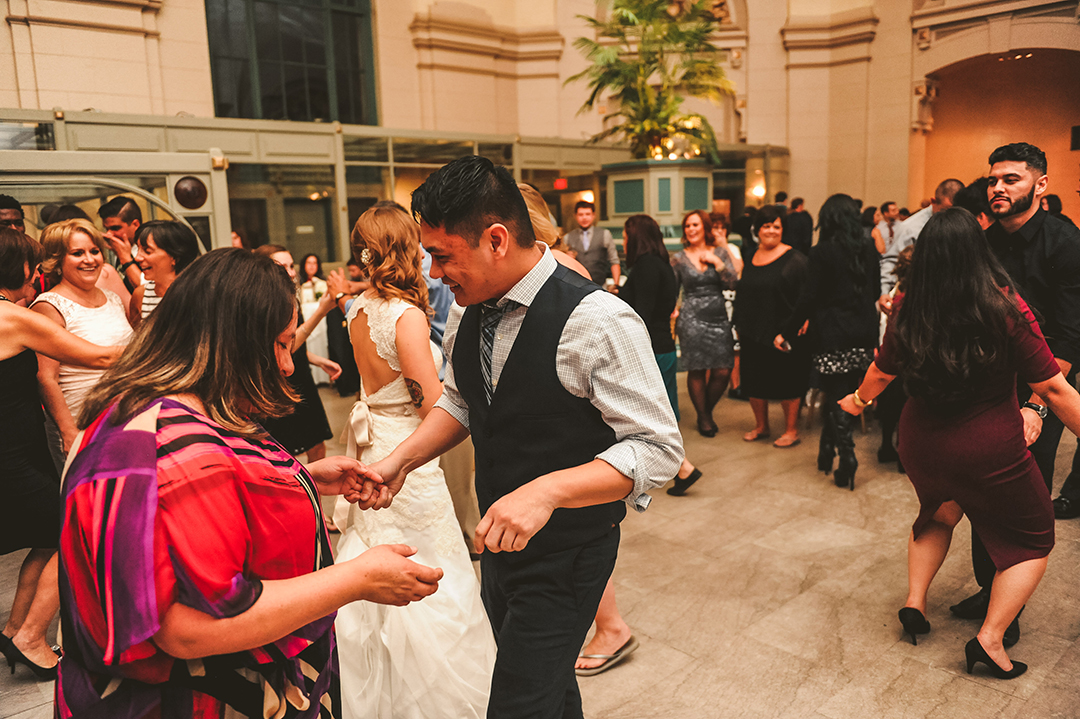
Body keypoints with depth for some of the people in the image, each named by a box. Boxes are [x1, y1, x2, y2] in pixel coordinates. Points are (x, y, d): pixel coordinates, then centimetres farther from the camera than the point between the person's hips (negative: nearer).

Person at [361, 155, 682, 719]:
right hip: (499, 541, 7)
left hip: (566, 558, -7)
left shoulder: (598, 322, -25)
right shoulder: (470, 310, -3)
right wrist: (400, 460, -4)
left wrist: (547, 490, -35)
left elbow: (658, 449, -24)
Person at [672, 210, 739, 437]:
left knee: (723, 371, -2)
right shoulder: (679, 259, 5)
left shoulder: (720, 253, 7)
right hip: (692, 320, -2)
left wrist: (717, 262, -9)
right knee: (696, 371, 0)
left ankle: (707, 411, 24)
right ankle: (703, 418, 20)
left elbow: (733, 284, -2)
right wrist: (673, 311, -8)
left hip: (719, 318, 2)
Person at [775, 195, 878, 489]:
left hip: (833, 338, -5)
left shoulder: (822, 252, -11)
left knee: (837, 401, 3)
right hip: (864, 337, 5)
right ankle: (826, 455, 26)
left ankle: (847, 464, 3)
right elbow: (874, 292, 14)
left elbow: (809, 298, -12)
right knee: (844, 396, 14)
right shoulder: (869, 250, 5)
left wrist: (786, 332, -4)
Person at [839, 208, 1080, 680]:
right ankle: (989, 640, 11)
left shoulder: (910, 313, -7)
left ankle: (914, 602, 27)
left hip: (921, 443, 4)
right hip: (991, 452, -4)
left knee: (938, 515, 32)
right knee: (1033, 538, 17)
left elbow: (881, 373, 9)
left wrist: (859, 400, 28)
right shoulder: (1006, 309, -18)